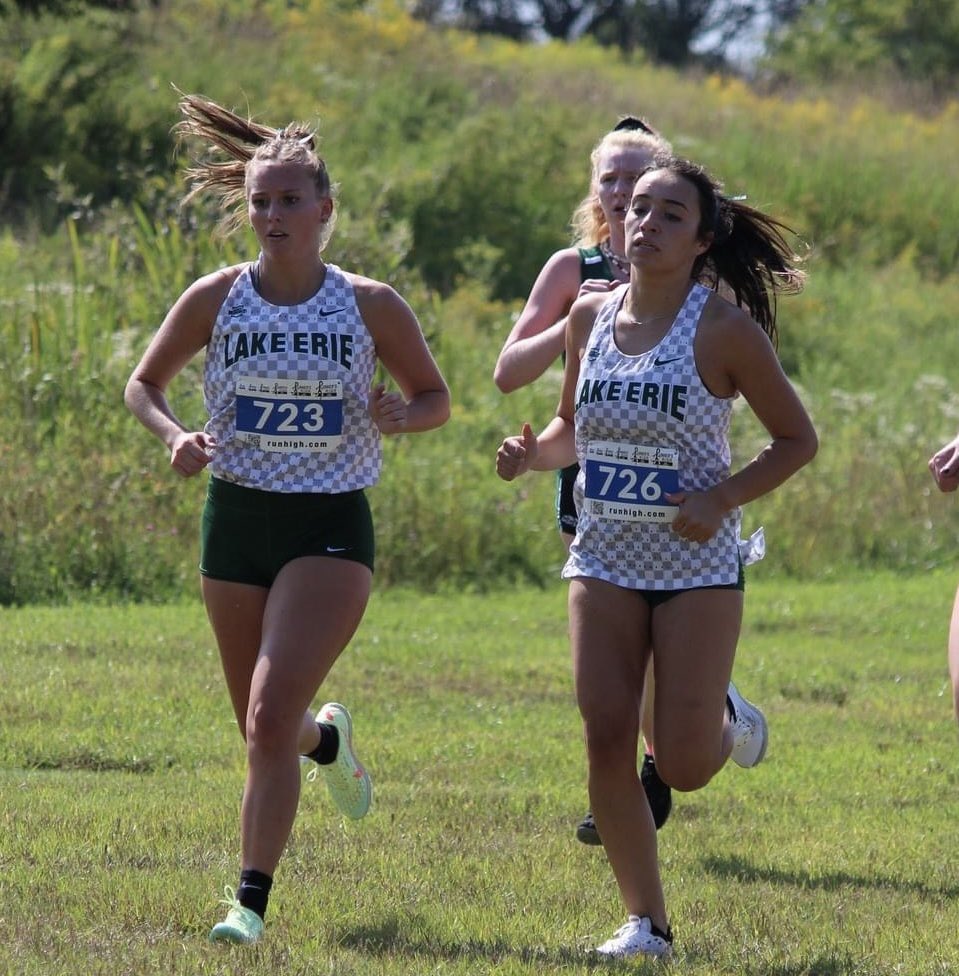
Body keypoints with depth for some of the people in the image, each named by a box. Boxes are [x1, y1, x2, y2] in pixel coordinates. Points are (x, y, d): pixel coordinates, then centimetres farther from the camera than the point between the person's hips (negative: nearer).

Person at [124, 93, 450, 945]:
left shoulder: (370, 305, -5)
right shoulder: (216, 300, -2)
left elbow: (436, 398, 7)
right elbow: (144, 384, 11)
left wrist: (400, 415, -15)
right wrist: (174, 436, -10)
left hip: (331, 529, -3)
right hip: (237, 522, 3)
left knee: (270, 718, -19)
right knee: (265, 729, 12)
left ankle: (251, 901, -12)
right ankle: (328, 739, 49)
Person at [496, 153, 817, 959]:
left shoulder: (725, 330, -12)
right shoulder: (590, 317, 1)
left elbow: (797, 439, -5)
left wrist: (722, 499, -18)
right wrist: (533, 454, -6)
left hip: (698, 564, -4)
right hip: (606, 560, 4)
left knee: (684, 768, -5)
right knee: (607, 740, -8)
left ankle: (723, 718, 33)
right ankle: (646, 923, 3)